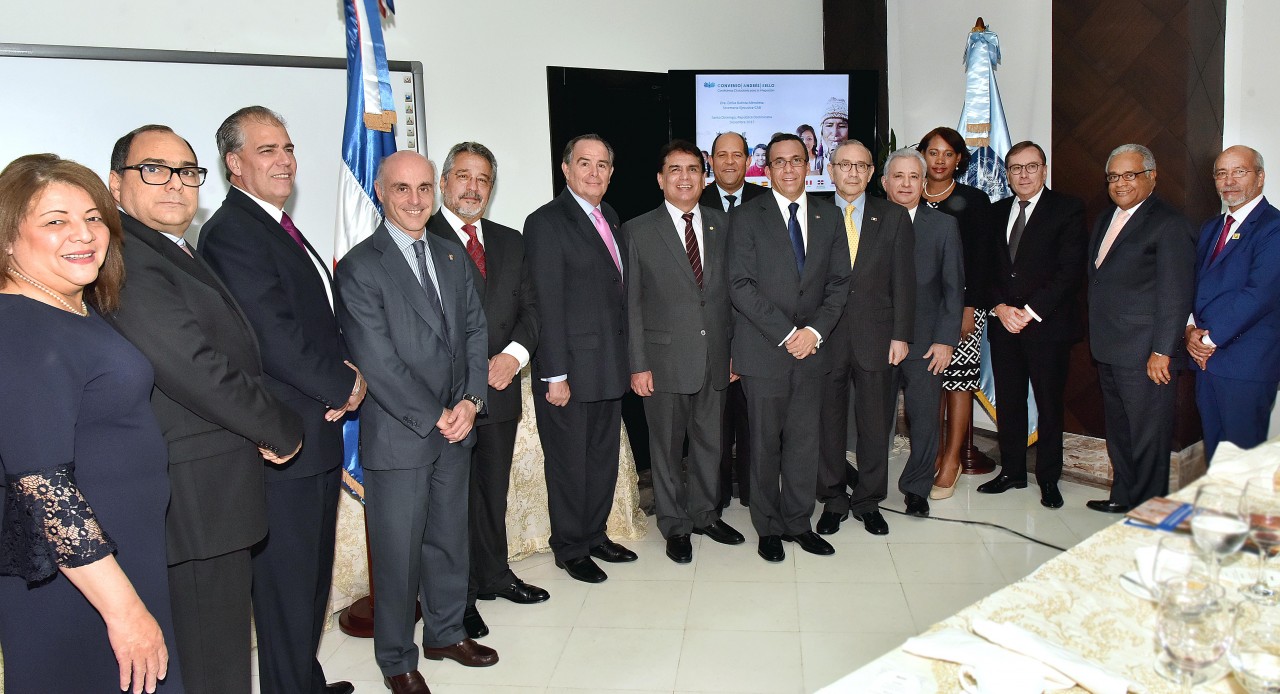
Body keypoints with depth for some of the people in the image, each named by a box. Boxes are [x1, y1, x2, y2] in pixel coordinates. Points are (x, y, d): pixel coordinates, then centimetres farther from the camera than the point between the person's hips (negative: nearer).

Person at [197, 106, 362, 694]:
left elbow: (322, 321, 17)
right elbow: (274, 336, -21)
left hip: (318, 434, 10)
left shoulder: (281, 228, 16)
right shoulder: (230, 233, -14)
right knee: (287, 580, 3)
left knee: (313, 574, 20)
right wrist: (344, 386, -11)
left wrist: (346, 374, -2)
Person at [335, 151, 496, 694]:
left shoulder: (452, 256, 10)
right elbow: (377, 361, -15)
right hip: (398, 436, -5)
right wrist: (434, 417, -14)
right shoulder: (359, 267, -10)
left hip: (455, 429, 6)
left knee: (449, 540, 17)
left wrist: (470, 400, -4)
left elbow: (474, 330, 10)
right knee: (398, 553, 6)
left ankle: (446, 633, 37)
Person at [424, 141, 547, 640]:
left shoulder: (510, 242, 14)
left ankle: (494, 576, 34)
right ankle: (458, 598, 17)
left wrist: (514, 353, -8)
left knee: (494, 492, 17)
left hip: (501, 389, 6)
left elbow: (529, 308, 11)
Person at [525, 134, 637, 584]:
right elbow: (546, 305, -17)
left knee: (604, 459, 18)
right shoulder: (547, 222, -12)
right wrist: (554, 375, -19)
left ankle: (595, 536, 34)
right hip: (570, 369, -8)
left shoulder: (610, 218, 12)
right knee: (570, 463, 6)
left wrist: (626, 359, 10)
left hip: (609, 368, 8)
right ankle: (570, 549, 23)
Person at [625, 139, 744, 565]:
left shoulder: (722, 226, 8)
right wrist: (638, 365, -8)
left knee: (710, 442, 15)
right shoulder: (638, 231, -2)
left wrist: (735, 350, 5)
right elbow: (632, 304, -4)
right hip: (666, 360, -3)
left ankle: (704, 514, 34)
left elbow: (730, 292, 9)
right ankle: (675, 526, 24)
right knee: (667, 446, 8)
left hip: (715, 358, 3)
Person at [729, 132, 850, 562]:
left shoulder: (828, 217, 10)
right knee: (765, 442, 4)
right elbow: (740, 286, -9)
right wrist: (786, 333, -14)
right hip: (763, 350, -3)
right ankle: (769, 527, 19)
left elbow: (839, 283, 8)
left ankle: (798, 522, 23)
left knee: (804, 440, 8)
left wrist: (814, 330, -8)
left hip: (810, 350, 3)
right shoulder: (748, 217, -2)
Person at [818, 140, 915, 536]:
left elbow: (903, 281, 4)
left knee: (875, 424, 8)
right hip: (826, 338, -1)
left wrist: (901, 335, -3)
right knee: (829, 422, 7)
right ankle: (833, 500, 22)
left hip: (875, 337, 1)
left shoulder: (893, 217, 7)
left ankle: (868, 501, 24)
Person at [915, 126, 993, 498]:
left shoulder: (974, 200, 2)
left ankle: (951, 461, 5)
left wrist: (969, 308, -10)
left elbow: (980, 259, -2)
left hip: (961, 303, -2)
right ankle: (934, 453, 17)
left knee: (959, 378, -3)